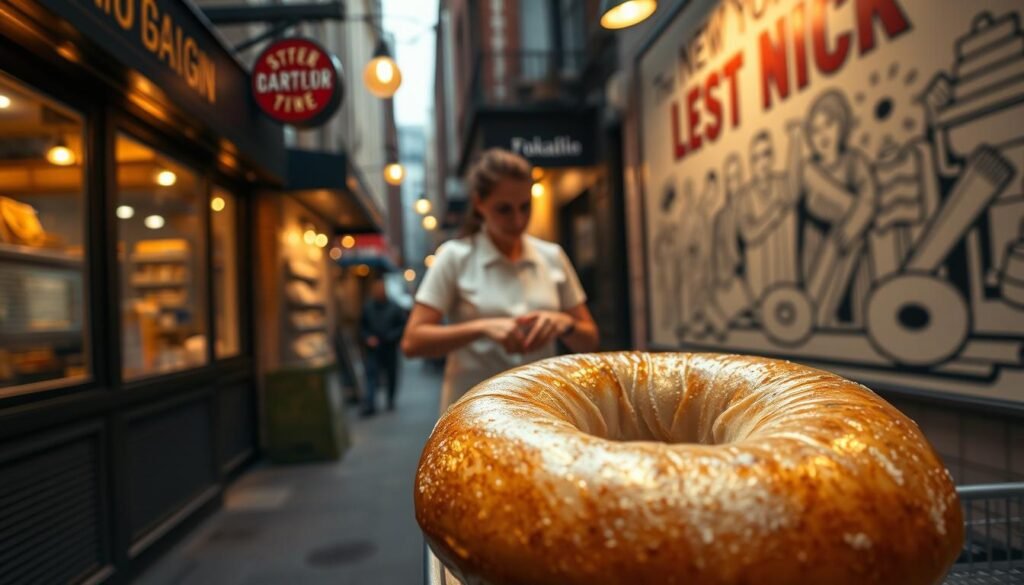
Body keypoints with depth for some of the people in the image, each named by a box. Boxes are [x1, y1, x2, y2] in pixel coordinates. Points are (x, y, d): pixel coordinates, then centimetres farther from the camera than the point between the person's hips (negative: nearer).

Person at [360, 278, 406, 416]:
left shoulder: (395, 308, -4)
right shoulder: (367, 308, 1)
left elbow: (403, 325, -2)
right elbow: (362, 326, 10)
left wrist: (390, 337, -13)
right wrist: (368, 338, -6)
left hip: (390, 348, 0)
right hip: (373, 348, 0)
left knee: (392, 375, 10)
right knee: (371, 374, -10)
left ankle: (390, 400, 27)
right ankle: (369, 404, -15)